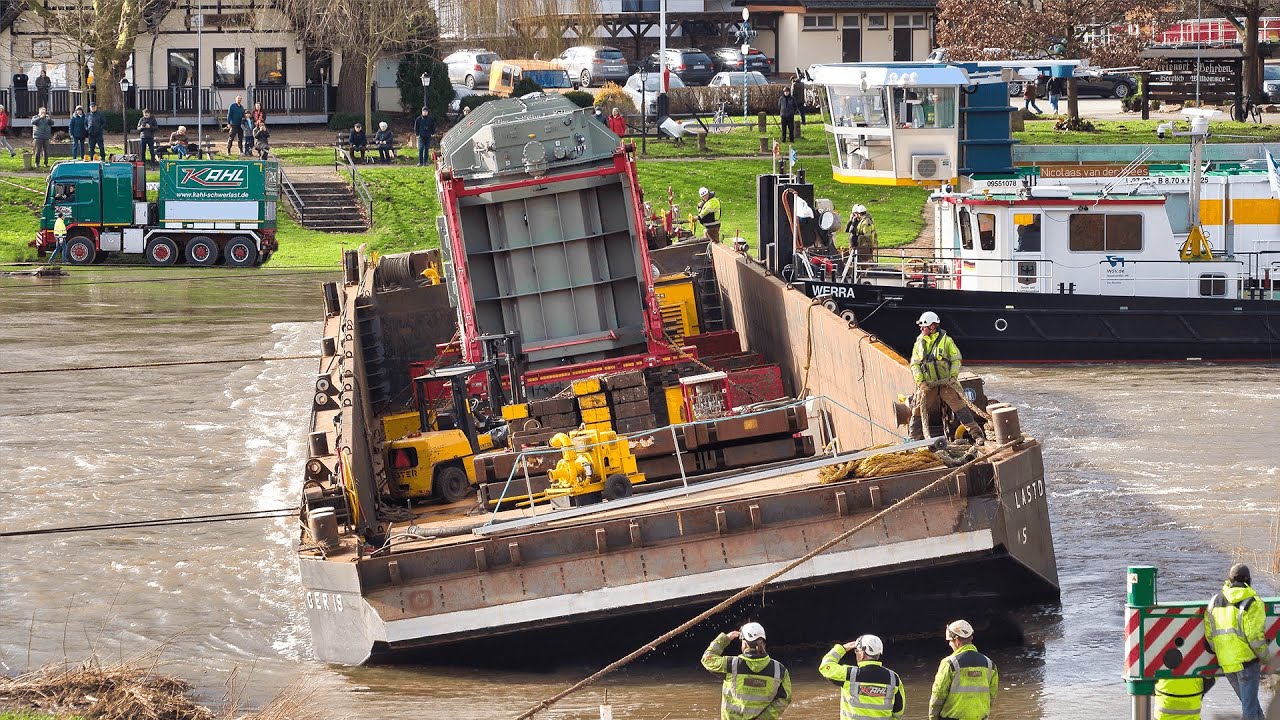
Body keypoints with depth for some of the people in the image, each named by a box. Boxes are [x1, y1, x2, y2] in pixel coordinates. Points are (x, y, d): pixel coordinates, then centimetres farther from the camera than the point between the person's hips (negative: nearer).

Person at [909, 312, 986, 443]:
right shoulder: (919, 343, 7)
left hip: (946, 382, -3)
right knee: (919, 411, 3)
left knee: (960, 407, -7)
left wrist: (953, 376, -11)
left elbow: (956, 359, 1)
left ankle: (977, 434, -6)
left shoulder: (946, 340, -1)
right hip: (927, 385, 3)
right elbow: (914, 364, 6)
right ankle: (914, 439, 14)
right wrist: (920, 381, -6)